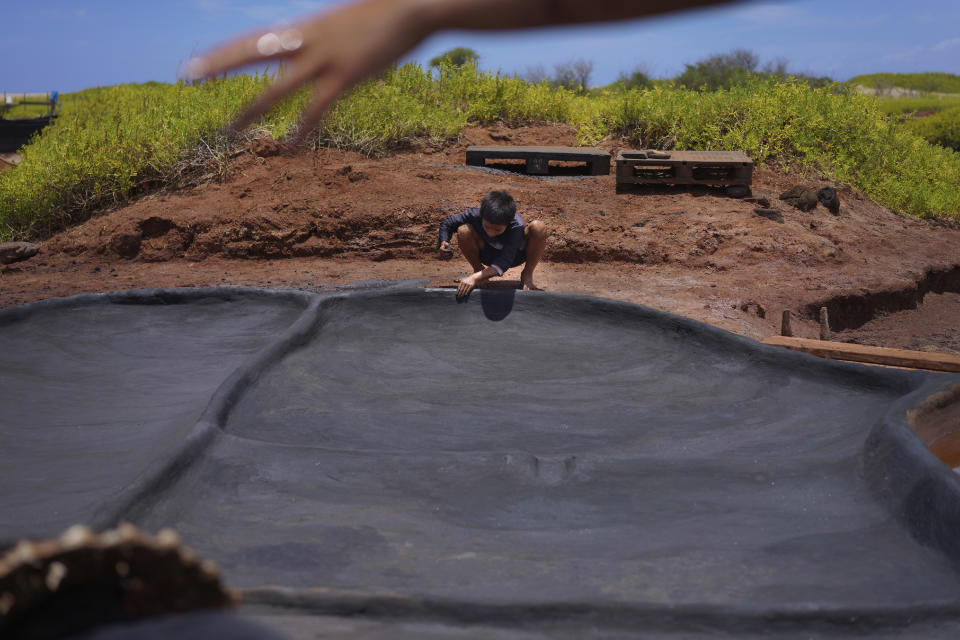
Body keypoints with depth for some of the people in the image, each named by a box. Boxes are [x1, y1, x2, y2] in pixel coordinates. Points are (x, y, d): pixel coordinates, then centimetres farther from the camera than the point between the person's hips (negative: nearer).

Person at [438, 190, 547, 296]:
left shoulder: (516, 226, -37)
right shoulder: (475, 214, -30)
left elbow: (504, 263, -41)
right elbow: (448, 223, -11)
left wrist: (476, 277, -49)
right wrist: (444, 241, -30)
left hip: (514, 255, -2)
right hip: (488, 255, 2)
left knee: (539, 227, -32)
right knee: (463, 231, -30)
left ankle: (527, 276, -8)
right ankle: (478, 270, -1)